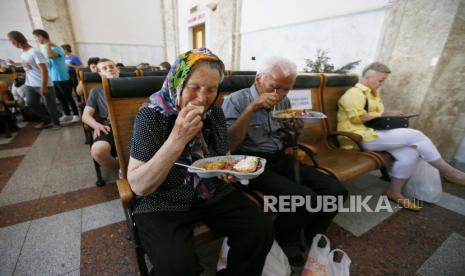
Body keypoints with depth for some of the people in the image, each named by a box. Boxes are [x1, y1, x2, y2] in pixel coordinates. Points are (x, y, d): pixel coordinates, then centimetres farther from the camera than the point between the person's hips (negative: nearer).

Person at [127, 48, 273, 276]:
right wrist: (177, 140, -31)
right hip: (163, 204, -3)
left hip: (215, 194, 4)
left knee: (262, 231, -10)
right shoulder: (151, 115, -15)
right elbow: (139, 186, -19)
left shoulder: (215, 112, -1)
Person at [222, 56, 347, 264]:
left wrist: (296, 129, 0)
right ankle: (284, 242, 8)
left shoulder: (284, 102, 12)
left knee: (336, 191, -7)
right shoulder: (235, 101, -7)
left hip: (281, 159, 7)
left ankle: (311, 239, 19)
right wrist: (251, 108, -23)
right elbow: (228, 145, -17)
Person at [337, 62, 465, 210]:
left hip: (373, 132, 9)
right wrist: (385, 115, -8)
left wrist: (387, 117, 10)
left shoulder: (373, 93, 22)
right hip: (360, 137, -9)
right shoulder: (354, 93, -9)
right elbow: (358, 118, -19)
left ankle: (394, 192, 3)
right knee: (415, 135, -14)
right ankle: (448, 171, 7)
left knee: (409, 153, -13)